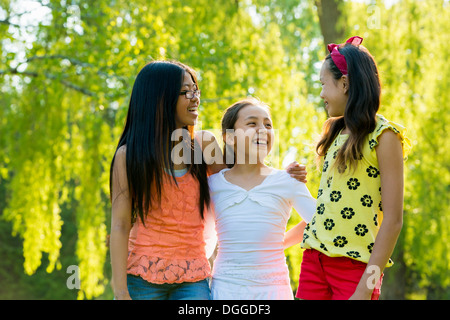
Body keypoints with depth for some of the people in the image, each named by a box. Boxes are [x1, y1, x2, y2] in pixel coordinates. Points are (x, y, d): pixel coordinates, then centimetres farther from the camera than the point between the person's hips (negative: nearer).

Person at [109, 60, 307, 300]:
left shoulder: (203, 144, 8)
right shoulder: (129, 156, 0)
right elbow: (120, 226, -4)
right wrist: (121, 291, -12)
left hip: (192, 279, 2)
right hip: (142, 278, -2)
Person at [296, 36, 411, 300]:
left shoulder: (383, 135, -8)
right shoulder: (336, 132, 13)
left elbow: (393, 220, -13)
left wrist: (365, 287, -18)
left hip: (355, 263, -6)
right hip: (315, 255, 6)